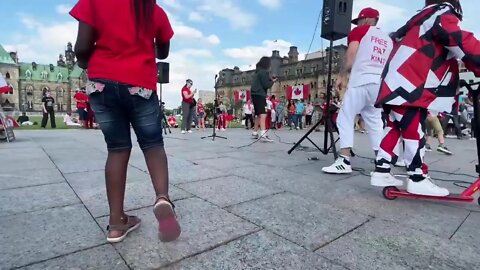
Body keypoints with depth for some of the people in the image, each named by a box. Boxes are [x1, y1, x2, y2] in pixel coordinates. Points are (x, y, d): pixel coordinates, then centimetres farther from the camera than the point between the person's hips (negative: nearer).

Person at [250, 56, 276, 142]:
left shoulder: (257, 71, 19)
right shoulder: (264, 72, -9)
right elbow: (266, 85, -14)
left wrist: (270, 80, 13)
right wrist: (272, 81, 4)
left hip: (255, 95, 10)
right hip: (260, 95, -10)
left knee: (258, 114, 17)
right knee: (263, 114, -19)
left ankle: (255, 133, 25)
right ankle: (263, 134, -31)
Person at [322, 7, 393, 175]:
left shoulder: (360, 31, 9)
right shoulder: (388, 39, 24)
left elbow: (351, 54, -5)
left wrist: (343, 75, 1)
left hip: (361, 82, -6)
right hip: (381, 84, 6)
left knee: (345, 118, -5)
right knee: (375, 122, 13)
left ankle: (344, 161, -15)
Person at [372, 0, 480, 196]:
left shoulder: (424, 19, 30)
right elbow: (463, 44, -13)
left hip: (396, 84, 10)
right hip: (405, 86, -10)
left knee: (396, 127, 9)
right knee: (414, 130, -8)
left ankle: (381, 170, 11)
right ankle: (417, 179, -3)